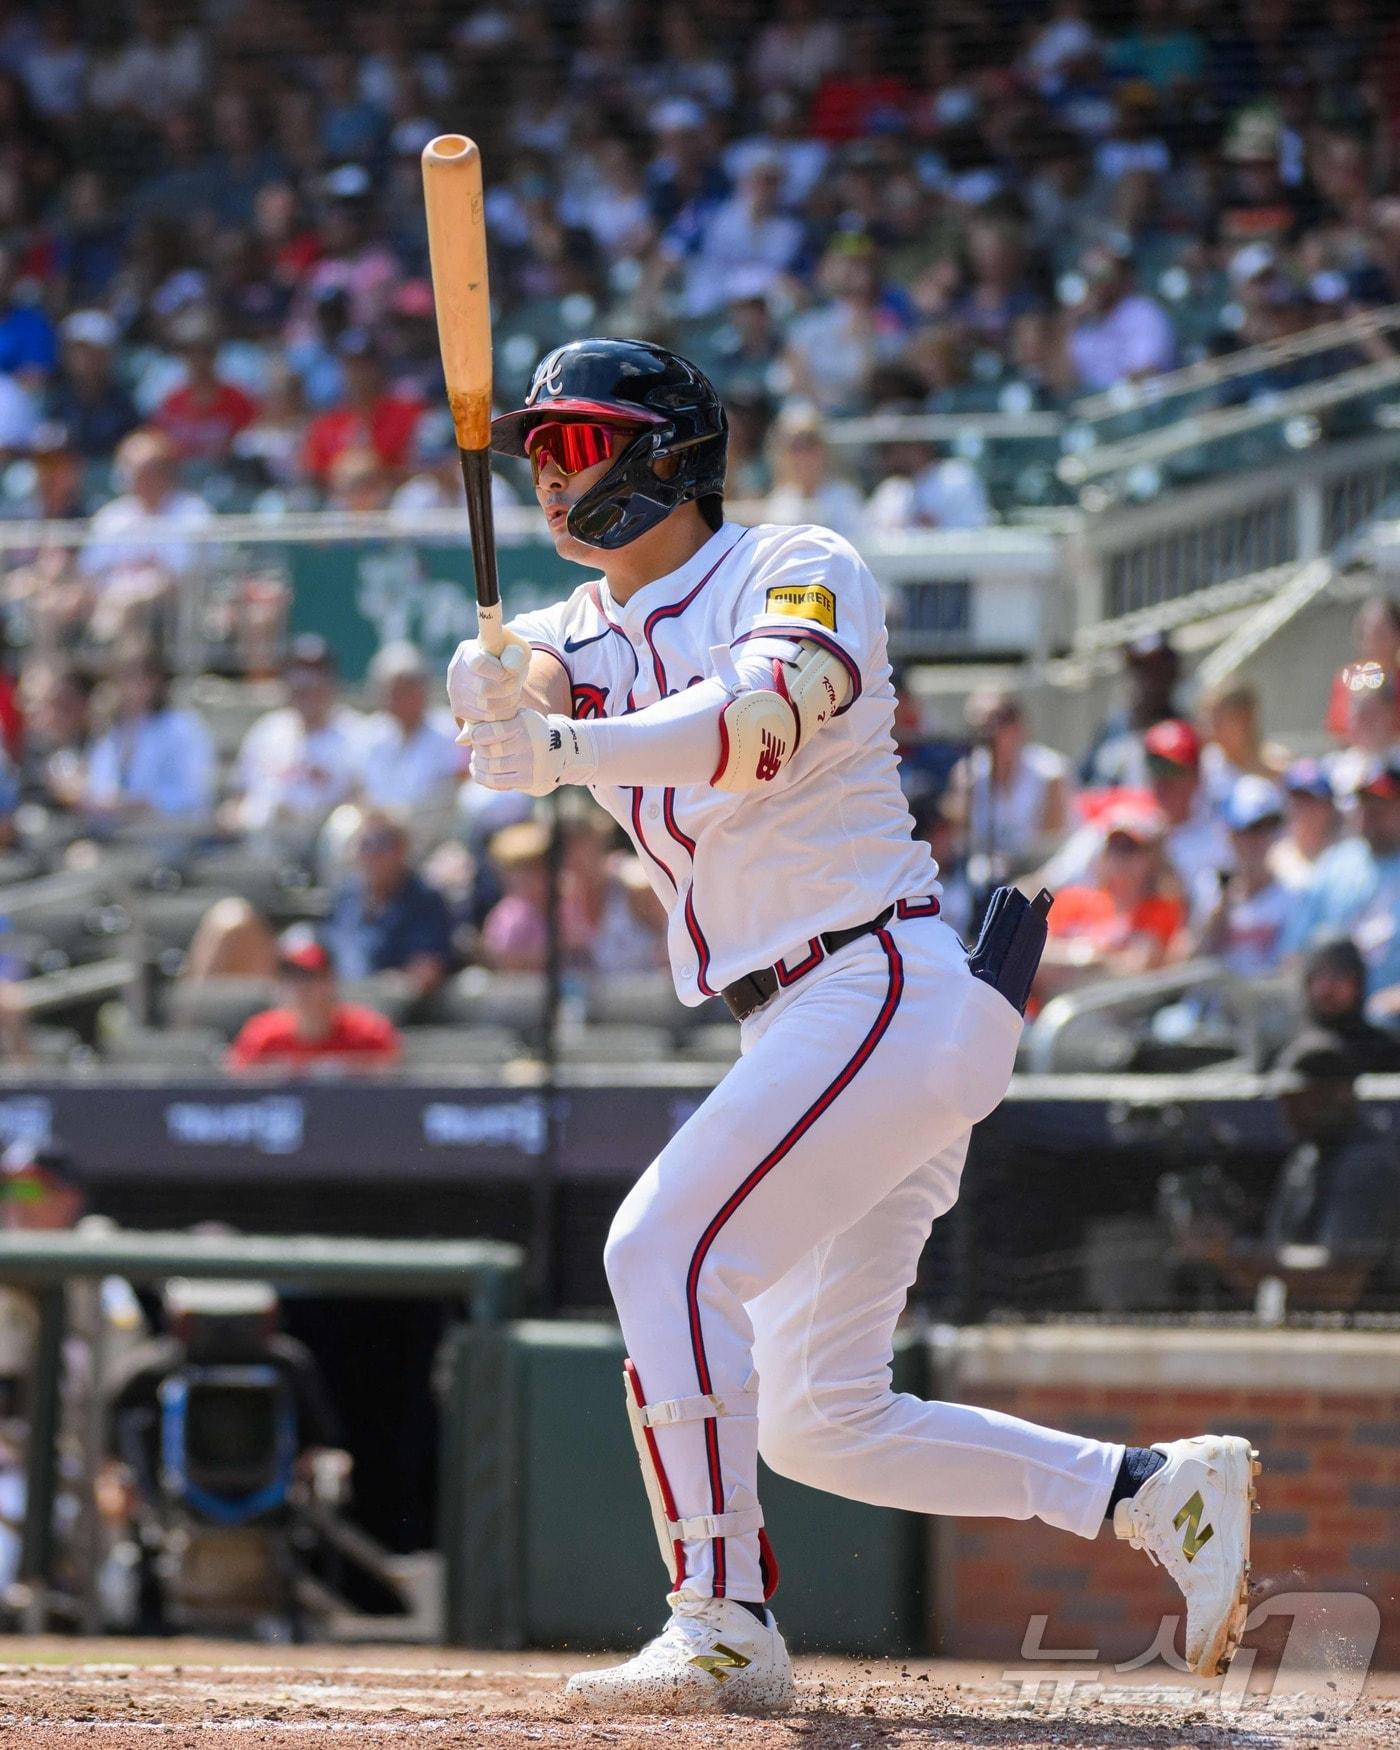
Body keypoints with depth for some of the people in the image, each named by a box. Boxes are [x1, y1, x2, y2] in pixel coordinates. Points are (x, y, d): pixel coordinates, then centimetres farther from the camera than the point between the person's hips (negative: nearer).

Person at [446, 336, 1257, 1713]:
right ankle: (1157, 1495, 16)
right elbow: (517, 701, -5)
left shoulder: (796, 570, -8)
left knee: (665, 1250, -23)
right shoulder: (593, 627, 15)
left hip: (892, 991, -9)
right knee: (820, 1426, 9)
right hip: (798, 1031, 9)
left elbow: (761, 715, -28)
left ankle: (722, 1629, -27)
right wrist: (499, 685, -29)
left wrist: (570, 748, -41)